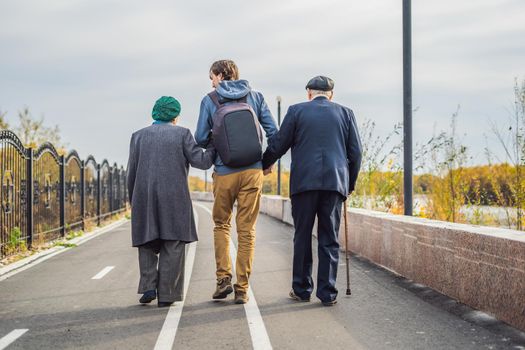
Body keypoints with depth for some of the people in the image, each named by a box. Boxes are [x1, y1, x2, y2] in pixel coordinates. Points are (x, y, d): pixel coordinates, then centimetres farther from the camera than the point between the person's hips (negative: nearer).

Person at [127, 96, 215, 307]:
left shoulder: (138, 136, 9)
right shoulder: (182, 134, 2)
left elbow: (132, 173, 8)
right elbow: (201, 161, -3)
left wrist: (133, 201, 17)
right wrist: (214, 148, 14)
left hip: (144, 199, 2)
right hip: (174, 200, -2)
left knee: (147, 244, 16)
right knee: (172, 247, 5)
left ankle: (149, 287, 3)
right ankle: (166, 294, 3)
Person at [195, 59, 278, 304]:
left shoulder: (209, 100, 2)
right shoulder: (255, 97, 8)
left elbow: (201, 139, 0)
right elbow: (274, 133, 4)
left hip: (224, 172, -1)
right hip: (253, 170, 1)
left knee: (221, 224, 18)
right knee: (247, 230, 6)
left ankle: (224, 278, 6)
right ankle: (242, 289, 7)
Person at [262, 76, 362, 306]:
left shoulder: (296, 111, 5)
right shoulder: (345, 113, 10)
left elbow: (278, 145, 4)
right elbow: (355, 152, 9)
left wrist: (263, 166, 22)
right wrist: (350, 183, 20)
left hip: (304, 182, -1)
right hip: (335, 183, 1)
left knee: (302, 237, 9)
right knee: (329, 239, 4)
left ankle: (301, 289, 14)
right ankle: (327, 293, 5)